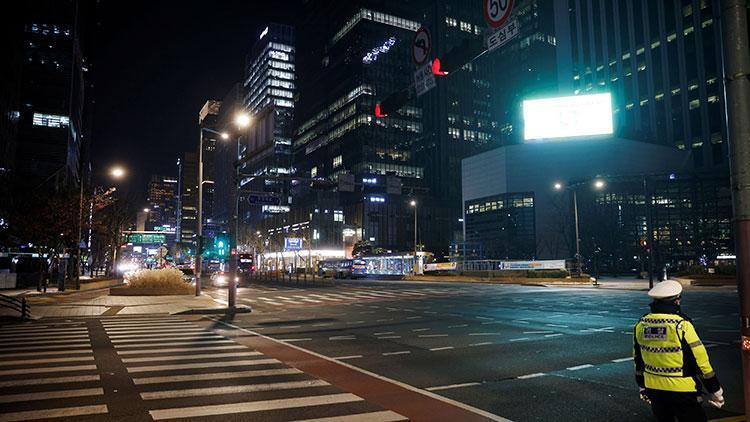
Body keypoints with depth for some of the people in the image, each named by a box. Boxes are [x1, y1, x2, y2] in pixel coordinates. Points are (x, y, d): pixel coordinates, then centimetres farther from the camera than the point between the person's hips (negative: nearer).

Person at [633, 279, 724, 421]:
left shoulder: (640, 325, -1)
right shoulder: (682, 325, -18)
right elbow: (701, 360, -13)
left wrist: (642, 387, 21)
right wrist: (715, 391, -1)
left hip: (653, 389, 5)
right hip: (682, 392, -5)